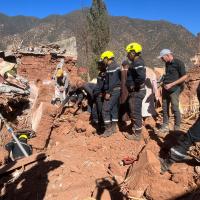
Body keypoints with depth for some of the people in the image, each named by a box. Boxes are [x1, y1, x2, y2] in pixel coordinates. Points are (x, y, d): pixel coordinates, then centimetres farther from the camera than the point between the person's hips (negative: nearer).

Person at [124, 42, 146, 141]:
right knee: (134, 113, 20)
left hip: (136, 92, -11)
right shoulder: (136, 62, 14)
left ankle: (137, 134, 11)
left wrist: (135, 86, -21)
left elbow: (141, 77, -34)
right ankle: (134, 131, 34)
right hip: (135, 92, 11)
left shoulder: (137, 63, -19)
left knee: (135, 113, -1)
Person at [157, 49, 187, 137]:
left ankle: (177, 129, 11)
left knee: (175, 109, -2)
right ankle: (165, 128, 18)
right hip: (165, 89, 7)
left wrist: (171, 84, -17)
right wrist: (164, 83, 10)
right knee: (165, 109, 9)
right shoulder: (167, 64, 13)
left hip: (174, 90, -7)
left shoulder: (179, 63, -9)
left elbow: (184, 77, -12)